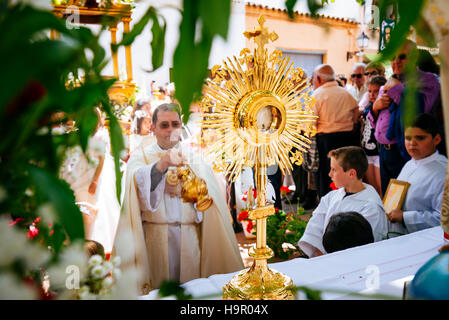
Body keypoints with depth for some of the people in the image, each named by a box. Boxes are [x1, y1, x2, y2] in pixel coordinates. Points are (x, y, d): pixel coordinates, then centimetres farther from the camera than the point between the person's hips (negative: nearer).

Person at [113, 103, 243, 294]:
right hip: (156, 240, -2)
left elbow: (210, 198, 1)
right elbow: (139, 180, -17)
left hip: (189, 240, 2)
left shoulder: (194, 159, 13)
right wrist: (162, 164, -34)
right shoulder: (141, 156, 6)